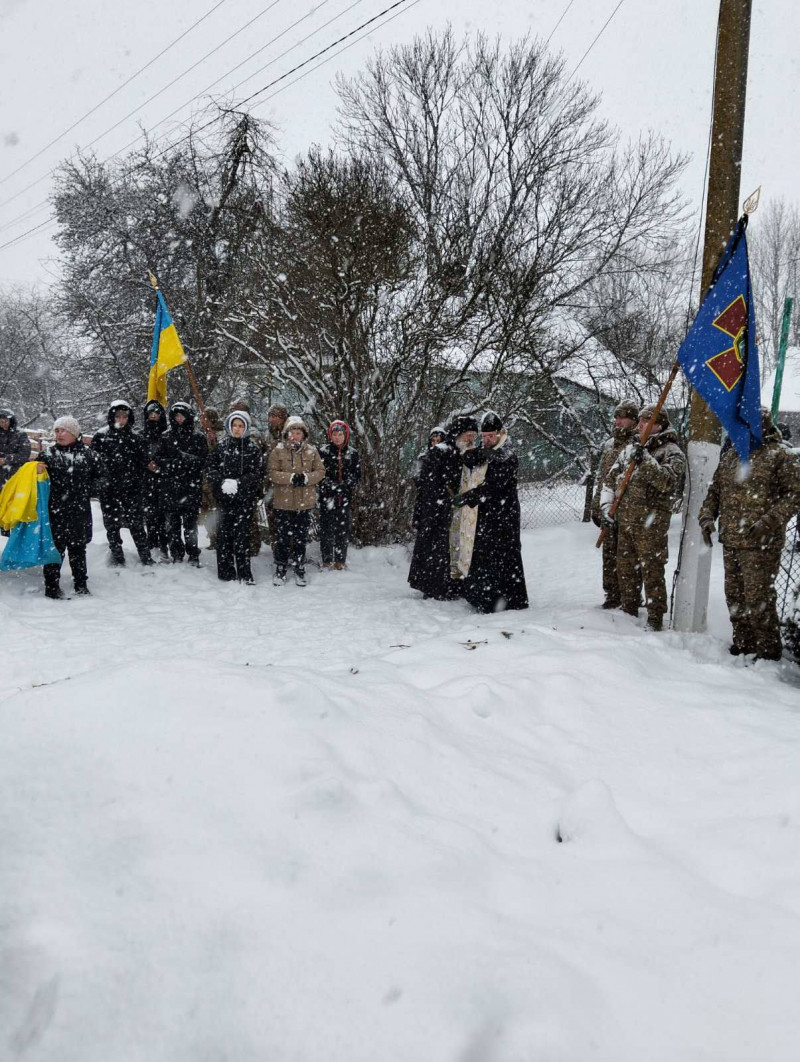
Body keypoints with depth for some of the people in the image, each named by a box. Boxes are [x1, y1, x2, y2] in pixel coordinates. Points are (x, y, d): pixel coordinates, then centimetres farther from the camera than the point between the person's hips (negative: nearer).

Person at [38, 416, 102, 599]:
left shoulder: (87, 454, 4)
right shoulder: (49, 454, 1)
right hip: (56, 510, -1)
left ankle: (81, 584, 22)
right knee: (56, 547, -2)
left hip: (80, 510, 1)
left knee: (78, 547, 12)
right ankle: (52, 585, 6)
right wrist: (37, 470, -17)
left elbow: (99, 475, 16)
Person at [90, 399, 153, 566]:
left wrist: (139, 485, -2)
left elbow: (143, 465, 5)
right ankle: (117, 558, 19)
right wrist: (97, 483, -6)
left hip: (131, 490, 0)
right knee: (112, 525, 8)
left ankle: (146, 557, 8)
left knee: (136, 523, 0)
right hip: (108, 490, 0)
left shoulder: (136, 439, 5)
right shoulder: (101, 437, 2)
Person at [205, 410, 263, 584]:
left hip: (245, 498, -2)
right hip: (225, 497, 2)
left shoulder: (253, 448, 3)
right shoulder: (222, 446, 8)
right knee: (224, 533, 2)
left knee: (242, 534, -4)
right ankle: (226, 572, 10)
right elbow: (210, 467, 5)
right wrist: (222, 481, -11)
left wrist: (238, 483, -16)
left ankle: (244, 573, 2)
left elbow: (256, 473, -3)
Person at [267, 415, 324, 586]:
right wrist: (291, 478, -21)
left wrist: (306, 478, -17)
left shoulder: (311, 451, 4)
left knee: (301, 538, 11)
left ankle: (299, 570, 22)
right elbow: (272, 473, -7)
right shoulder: (278, 451, -1)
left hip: (305, 502, 2)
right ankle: (280, 570, 16)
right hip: (283, 502, -1)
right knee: (282, 538, 4)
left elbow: (320, 471, 2)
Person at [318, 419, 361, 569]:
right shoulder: (323, 451, 0)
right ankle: (327, 560, 10)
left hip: (345, 497, 2)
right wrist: (333, 486, -15)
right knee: (326, 527, 0)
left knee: (343, 528, 4)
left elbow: (357, 475, 6)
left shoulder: (353, 453, 7)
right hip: (327, 496, -2)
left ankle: (340, 559, 14)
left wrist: (346, 486, -11)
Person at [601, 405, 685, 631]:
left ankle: (655, 619, 4)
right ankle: (628, 611, 28)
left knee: (652, 570, -4)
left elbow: (668, 482, -23)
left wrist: (646, 461, -29)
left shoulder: (671, 452, -5)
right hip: (624, 521, 7)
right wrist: (607, 506, 7)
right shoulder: (630, 449, 14)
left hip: (651, 522, -7)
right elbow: (611, 479, 18)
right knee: (625, 569, 14)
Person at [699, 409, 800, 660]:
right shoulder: (729, 456, 15)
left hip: (761, 544, -6)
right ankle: (743, 643, 28)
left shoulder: (779, 455, -4)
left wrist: (770, 521, -20)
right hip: (731, 541, 7)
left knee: (758, 598, -5)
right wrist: (707, 517, 4)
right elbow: (714, 491, 20)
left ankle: (769, 649, 11)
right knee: (734, 596, 13)